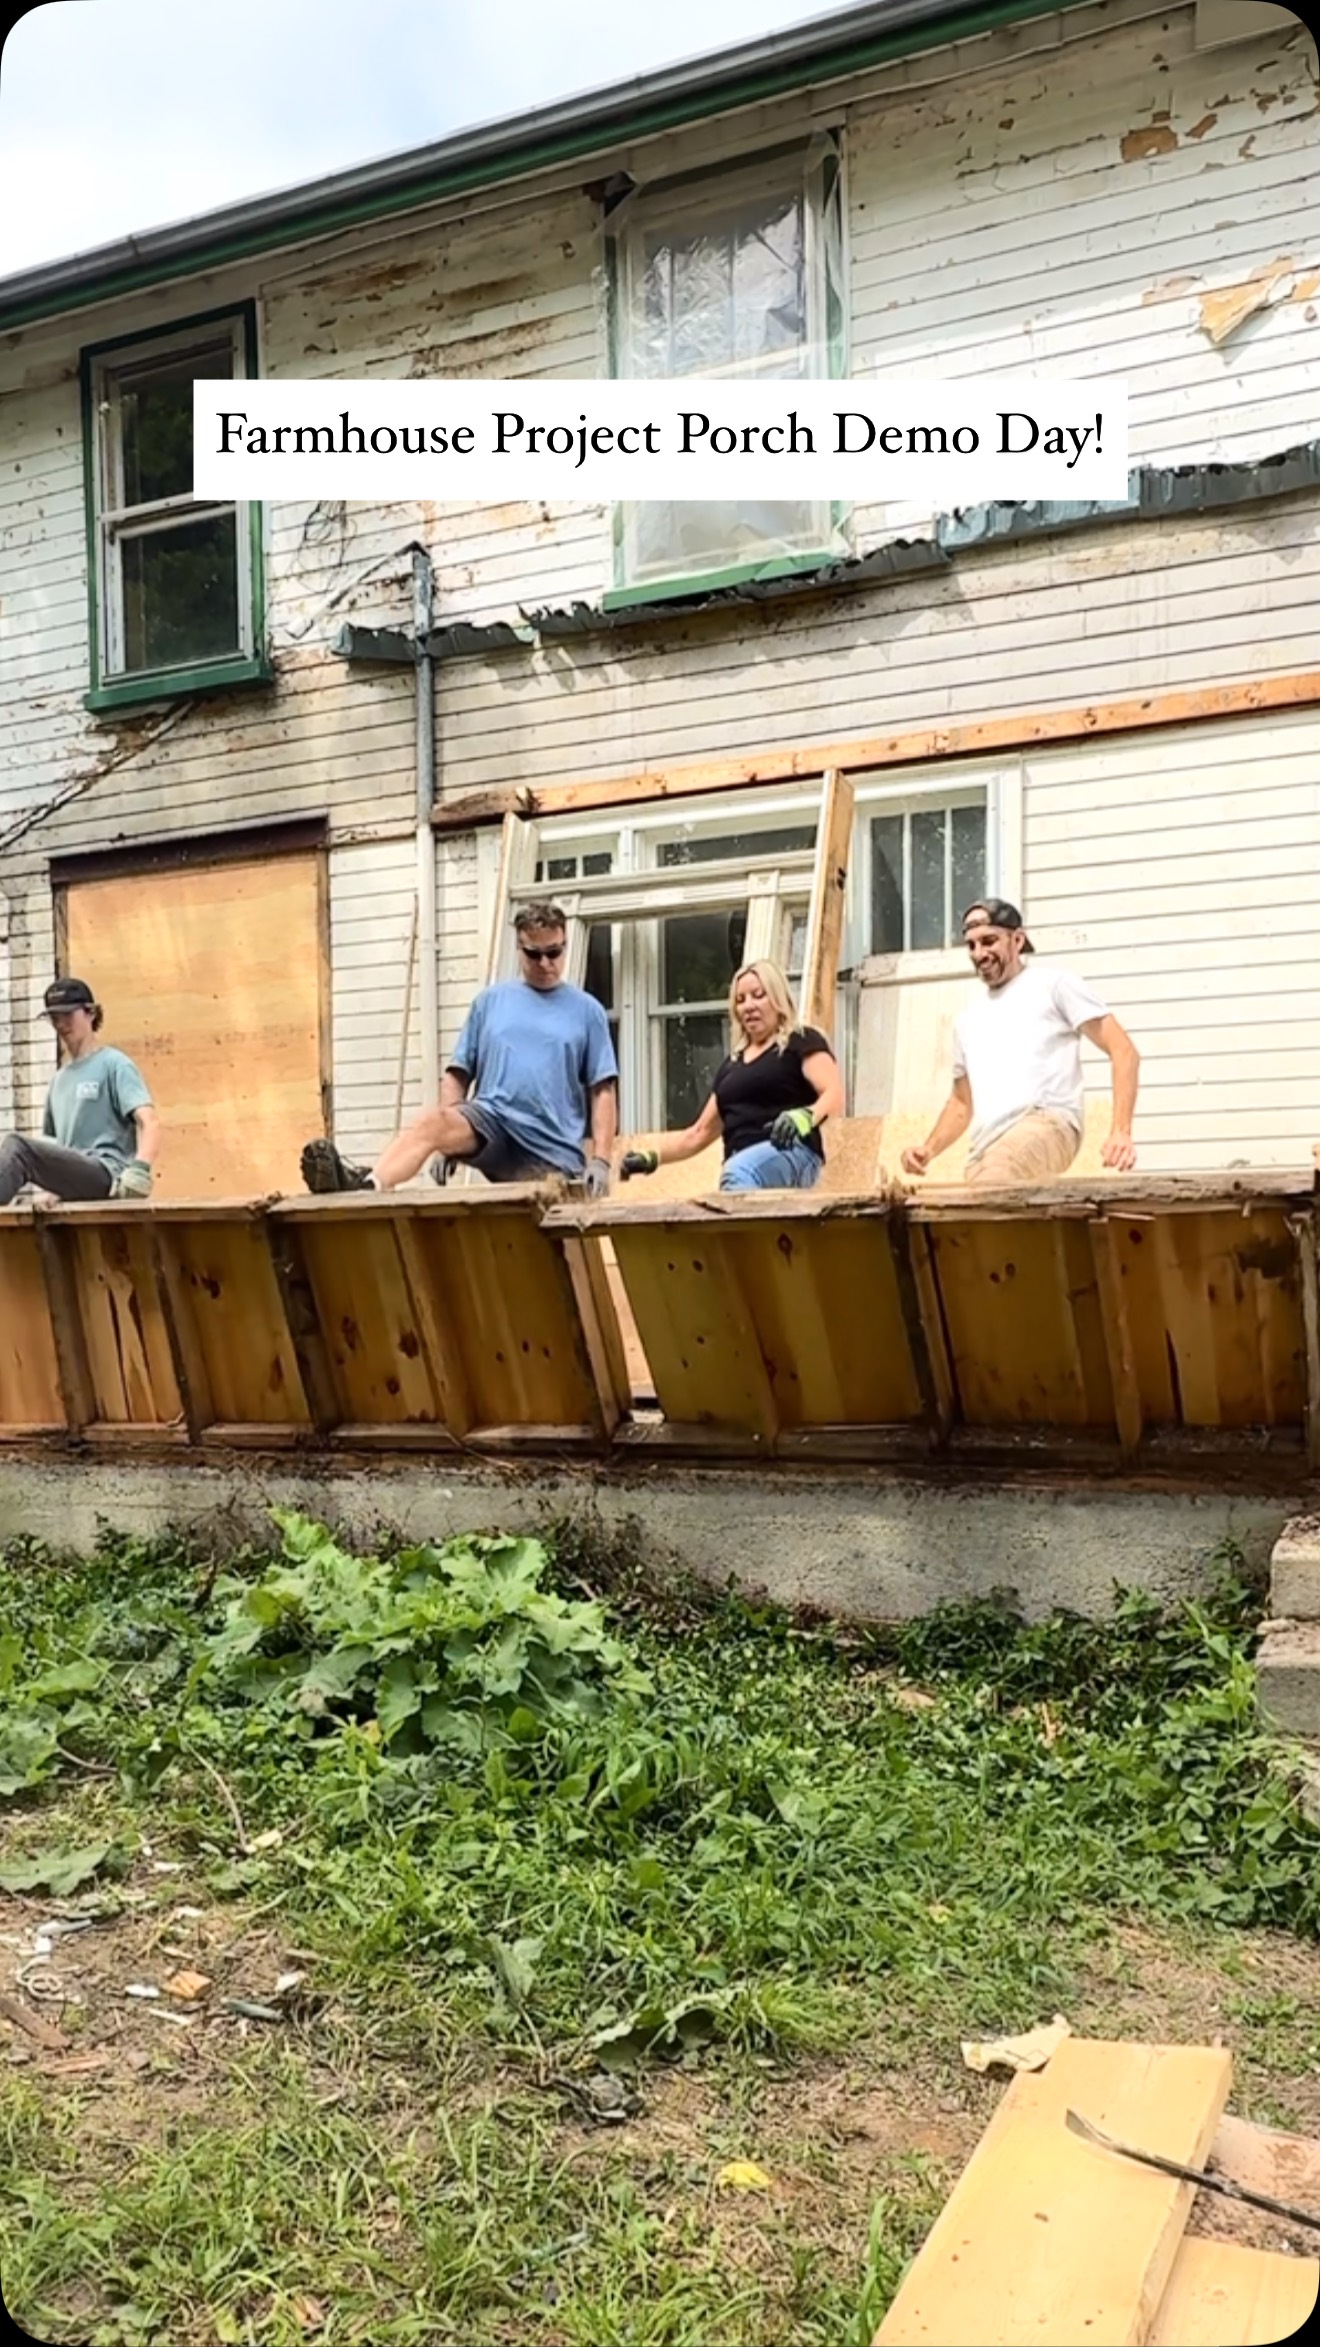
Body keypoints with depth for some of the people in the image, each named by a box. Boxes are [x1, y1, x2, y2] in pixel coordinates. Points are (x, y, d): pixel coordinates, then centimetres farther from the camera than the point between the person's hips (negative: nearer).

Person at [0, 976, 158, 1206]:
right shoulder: (59, 1079, 26)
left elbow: (149, 1121, -12)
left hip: (107, 1175, -9)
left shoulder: (114, 1064, 3)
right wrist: (54, 1188, 12)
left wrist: (140, 1168, -31)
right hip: (73, 1186, 9)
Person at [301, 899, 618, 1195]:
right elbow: (458, 1073, 12)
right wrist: (447, 1140, -2)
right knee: (430, 1123, -31)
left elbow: (602, 1091, 6)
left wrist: (599, 1160, -5)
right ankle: (367, 1185, -59)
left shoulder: (585, 1010, 9)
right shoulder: (490, 1001, 14)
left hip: (554, 1149, 1)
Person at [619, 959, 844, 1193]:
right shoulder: (732, 1063, 28)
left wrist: (806, 1116, -31)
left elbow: (835, 1096, -9)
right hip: (743, 1167, 7)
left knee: (738, 1174, -40)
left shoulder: (802, 1042, 8)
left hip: (791, 1153, -7)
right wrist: (652, 1157, 18)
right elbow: (700, 1133, 30)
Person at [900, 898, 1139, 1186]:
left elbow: (1124, 1051, 4)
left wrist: (1120, 1130, -11)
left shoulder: (1053, 984, 10)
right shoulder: (969, 1021, 28)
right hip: (986, 1145, 5)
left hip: (1046, 1123, -5)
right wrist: (928, 1149, 13)